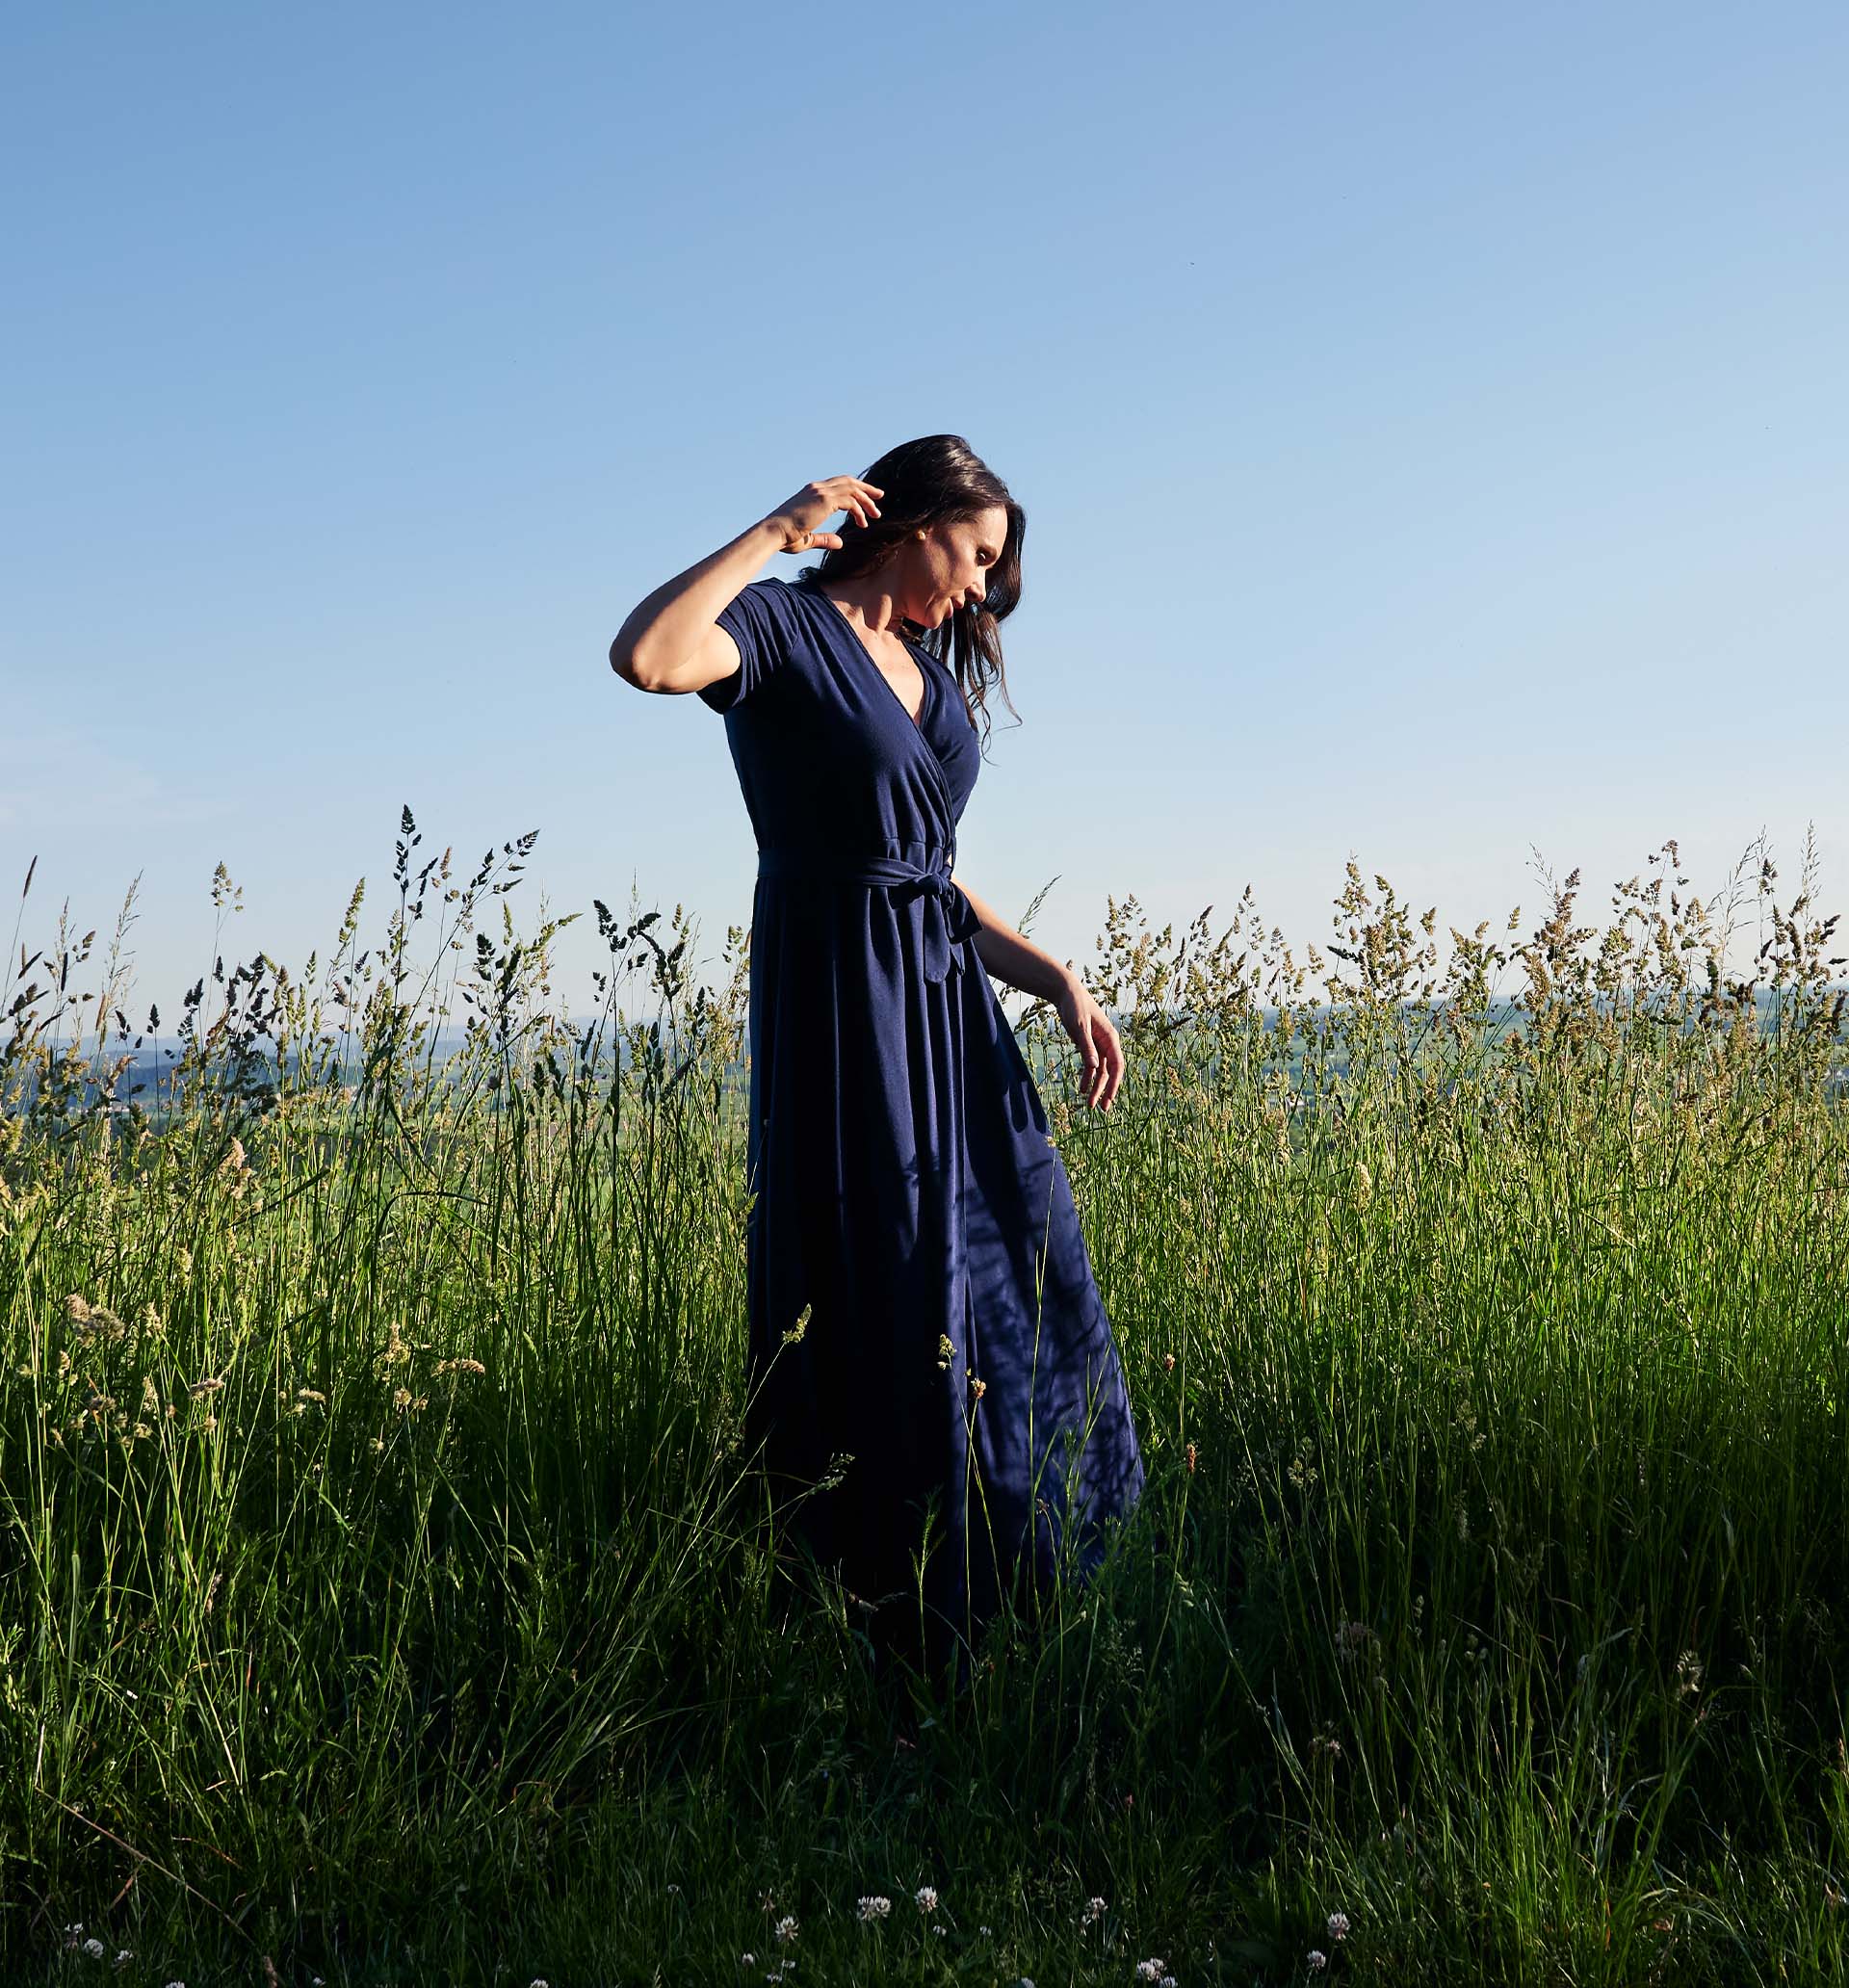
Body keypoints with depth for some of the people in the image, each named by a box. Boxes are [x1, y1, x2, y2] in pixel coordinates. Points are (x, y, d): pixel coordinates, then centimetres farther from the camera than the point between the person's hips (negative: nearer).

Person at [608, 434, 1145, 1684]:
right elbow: (646, 657, -27)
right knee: (879, 1310, -3)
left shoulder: (931, 664, 18)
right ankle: (888, 1637, 13)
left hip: (948, 1008, 8)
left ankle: (1015, 1611, 26)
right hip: (840, 1004, -8)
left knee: (1021, 1280, 11)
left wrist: (1058, 981, 9)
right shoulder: (785, 627, -5)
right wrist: (774, 534, -15)